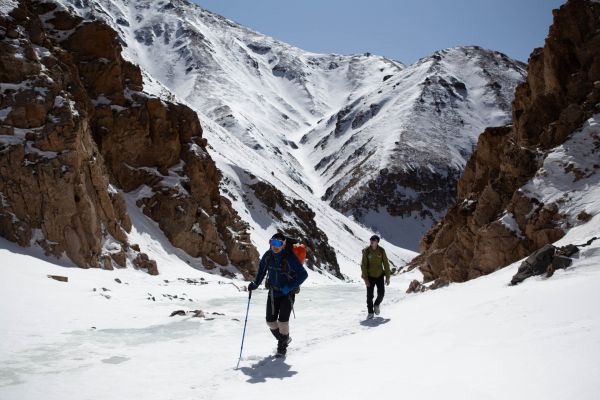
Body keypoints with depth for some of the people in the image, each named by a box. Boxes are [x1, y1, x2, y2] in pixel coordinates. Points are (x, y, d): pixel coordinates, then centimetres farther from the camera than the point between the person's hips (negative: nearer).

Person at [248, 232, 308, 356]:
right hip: (273, 292, 5)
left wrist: (289, 287, -24)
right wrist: (255, 284, 0)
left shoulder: (290, 258, -22)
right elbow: (262, 270, 11)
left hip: (287, 293, -5)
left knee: (282, 320, -12)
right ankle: (284, 339, 30)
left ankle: (282, 345, 12)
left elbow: (303, 274, -19)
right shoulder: (268, 255, -6)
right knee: (270, 320, 3)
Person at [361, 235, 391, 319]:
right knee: (369, 295, 0)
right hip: (370, 276, -1)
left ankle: (376, 305, 32)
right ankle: (370, 312, 16)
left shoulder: (381, 251, -6)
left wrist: (387, 277, -2)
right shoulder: (366, 251, -10)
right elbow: (364, 265, -9)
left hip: (380, 276, 1)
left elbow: (386, 264, 0)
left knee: (381, 294, 0)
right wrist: (365, 278, -14)